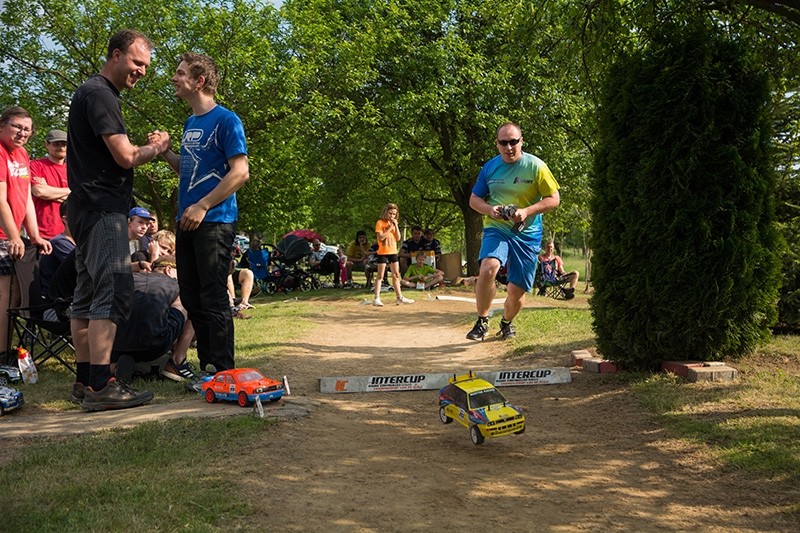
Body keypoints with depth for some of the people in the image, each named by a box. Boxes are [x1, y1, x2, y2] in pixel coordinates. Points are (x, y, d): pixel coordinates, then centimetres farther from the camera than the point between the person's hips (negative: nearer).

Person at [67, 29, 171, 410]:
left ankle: (85, 380, 16)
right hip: (103, 209, -11)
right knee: (114, 290, -14)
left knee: (88, 293, 10)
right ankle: (100, 386, -16)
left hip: (90, 209, 11)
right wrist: (156, 148, 1)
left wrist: (147, 147, 11)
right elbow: (125, 156, -16)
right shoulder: (99, 94, -10)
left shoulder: (95, 93, 23)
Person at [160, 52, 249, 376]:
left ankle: (222, 373, 3)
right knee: (191, 297, 11)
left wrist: (202, 207, -18)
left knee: (213, 299, -5)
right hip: (187, 221, 8)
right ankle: (206, 367, 21)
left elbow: (240, 172, -15)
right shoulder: (190, 123, 17)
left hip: (215, 221, -8)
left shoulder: (226, 120, -8)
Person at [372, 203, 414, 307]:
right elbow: (381, 237, -17)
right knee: (380, 276, -6)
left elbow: (398, 238, 4)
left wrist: (396, 226, -5)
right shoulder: (380, 223, -6)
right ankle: (377, 298, -6)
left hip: (393, 252, 6)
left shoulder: (394, 223, 12)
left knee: (396, 275, 10)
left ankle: (400, 297, 16)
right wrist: (390, 227, -16)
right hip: (383, 252, -6)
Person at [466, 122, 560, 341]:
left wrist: (526, 211, -19)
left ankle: (507, 323, 37)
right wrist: (490, 209, -12)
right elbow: (474, 199, 11)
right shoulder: (490, 167, 3)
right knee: (488, 268, -30)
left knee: (517, 291, 4)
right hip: (496, 229, 1)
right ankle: (482, 322, -12)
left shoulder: (535, 166, -5)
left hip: (527, 235, -1)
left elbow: (553, 199, -4)